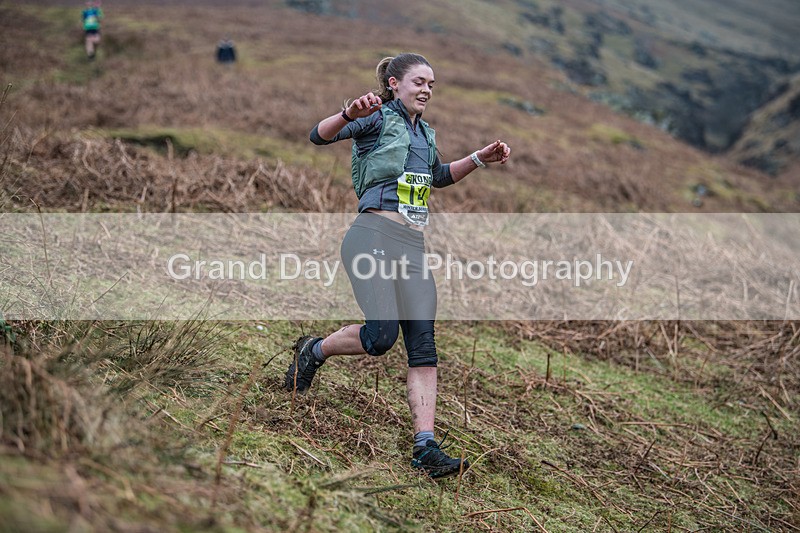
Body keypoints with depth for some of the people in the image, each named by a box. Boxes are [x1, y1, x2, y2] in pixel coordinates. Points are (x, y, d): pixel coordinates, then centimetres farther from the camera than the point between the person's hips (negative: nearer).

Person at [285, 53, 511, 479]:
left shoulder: (426, 133, 23)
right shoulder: (379, 117, 1)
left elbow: (439, 177, 41)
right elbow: (320, 136, -14)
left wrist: (480, 159, 28)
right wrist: (351, 114, -34)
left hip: (414, 247, 7)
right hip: (374, 236, -7)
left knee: (423, 345, -4)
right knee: (381, 336, -18)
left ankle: (426, 447, -7)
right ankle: (313, 351, 13)